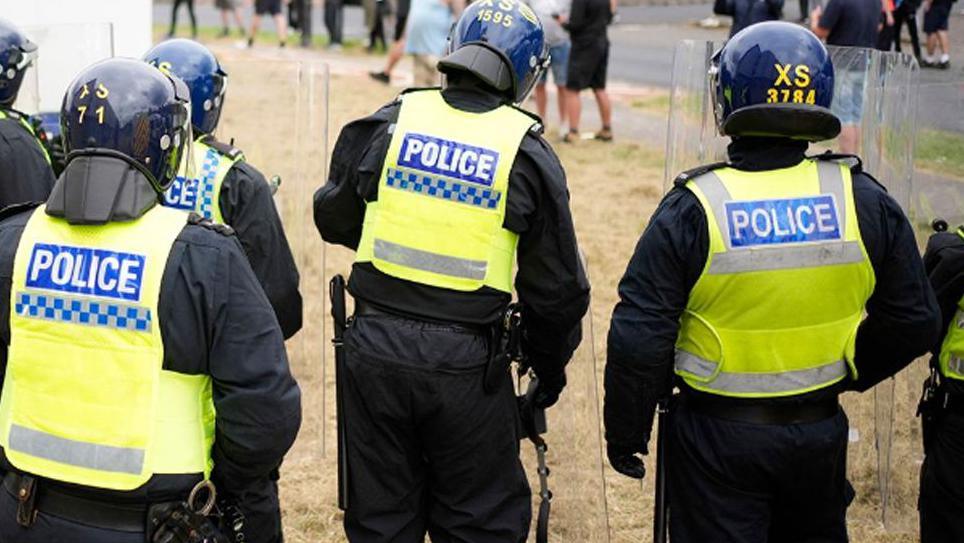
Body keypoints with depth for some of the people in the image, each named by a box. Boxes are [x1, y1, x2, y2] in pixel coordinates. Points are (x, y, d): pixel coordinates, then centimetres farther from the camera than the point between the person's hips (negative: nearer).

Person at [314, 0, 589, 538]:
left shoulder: (389, 123, 0)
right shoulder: (528, 153, -4)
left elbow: (334, 219, 13)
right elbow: (556, 287, 2)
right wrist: (550, 366, 17)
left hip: (375, 348, 2)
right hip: (466, 365, -2)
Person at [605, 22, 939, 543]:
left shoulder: (692, 210, -16)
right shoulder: (865, 202, -7)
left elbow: (639, 341, -15)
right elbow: (913, 322, 3)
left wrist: (626, 433, -1)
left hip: (717, 438, -3)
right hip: (819, 433, 3)